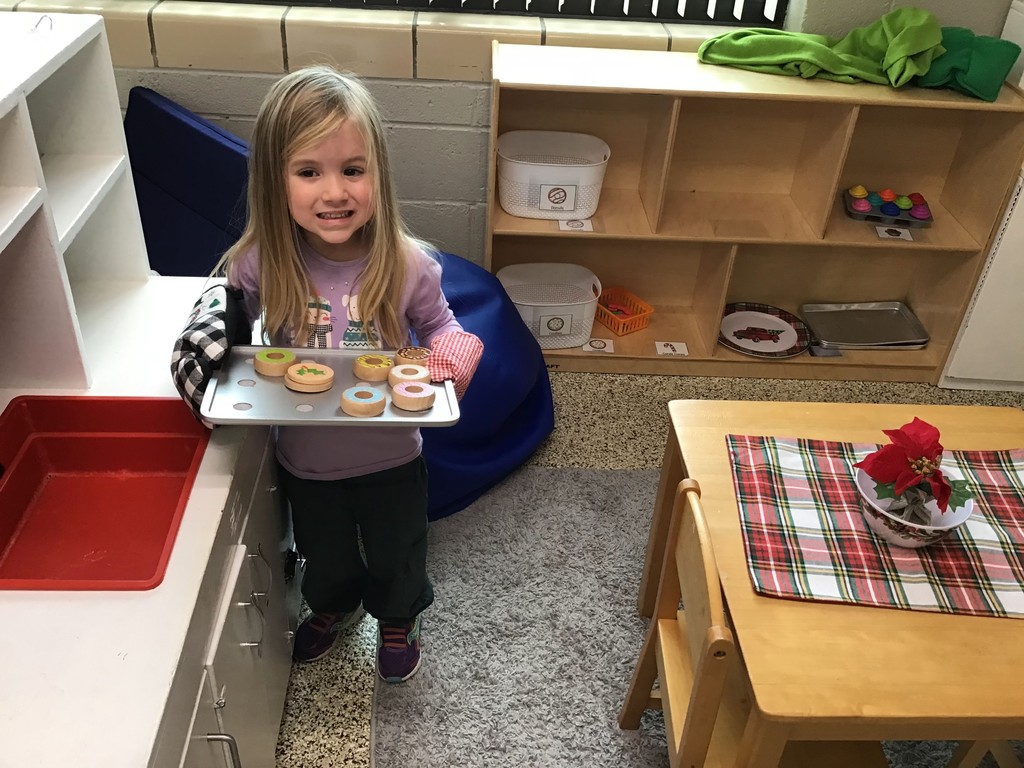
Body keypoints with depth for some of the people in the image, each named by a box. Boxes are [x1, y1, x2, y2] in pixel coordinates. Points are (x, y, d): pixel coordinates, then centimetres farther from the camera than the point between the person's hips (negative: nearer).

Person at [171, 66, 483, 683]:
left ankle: (398, 619, 61)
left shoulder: (409, 265, -25)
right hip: (307, 462, 2)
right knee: (324, 557, 30)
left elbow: (438, 326, -6)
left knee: (397, 555, 27)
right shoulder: (260, 264, -23)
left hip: (391, 458, -1)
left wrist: (455, 353, -28)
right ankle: (334, 607, 65)